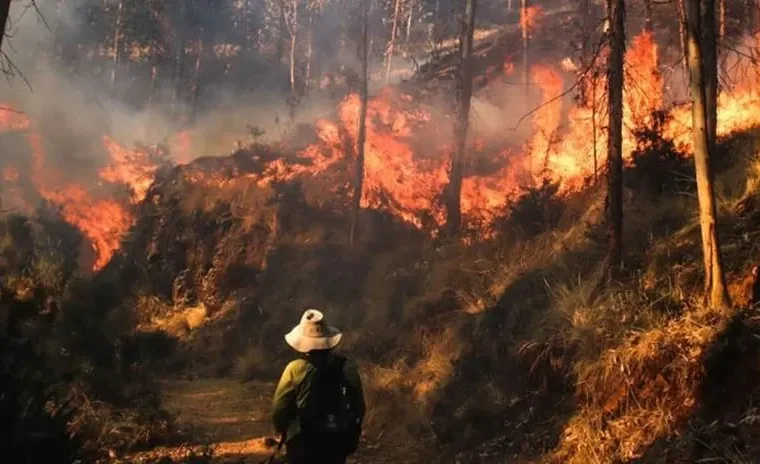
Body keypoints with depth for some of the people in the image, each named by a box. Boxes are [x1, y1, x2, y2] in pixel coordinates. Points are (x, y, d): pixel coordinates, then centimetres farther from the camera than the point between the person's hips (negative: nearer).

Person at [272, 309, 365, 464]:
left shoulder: (295, 369, -13)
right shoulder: (347, 368, -5)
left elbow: (279, 407, -7)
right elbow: (358, 407, 3)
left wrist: (282, 430, 13)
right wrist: (352, 437, 16)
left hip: (303, 441, -2)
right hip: (337, 440, 3)